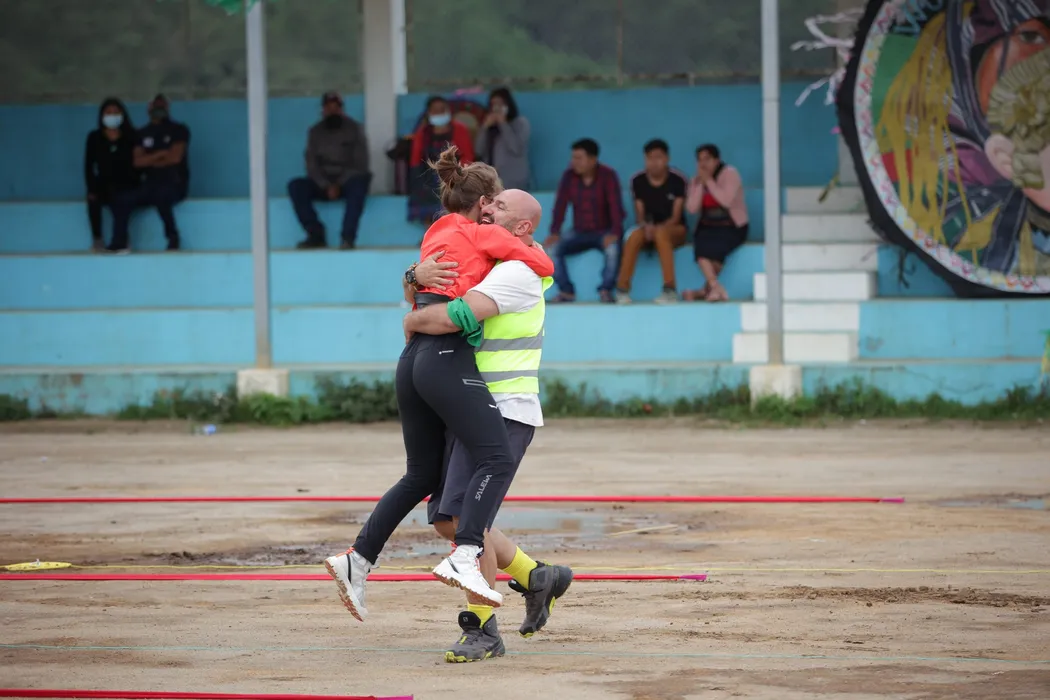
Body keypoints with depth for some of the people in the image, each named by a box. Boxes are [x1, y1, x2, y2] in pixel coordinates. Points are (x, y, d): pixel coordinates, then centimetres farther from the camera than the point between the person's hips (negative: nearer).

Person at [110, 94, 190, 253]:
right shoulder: (142, 134, 13)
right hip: (151, 183, 4)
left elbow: (175, 157, -8)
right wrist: (162, 154, -8)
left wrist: (151, 161, 2)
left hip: (175, 183, -4)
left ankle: (173, 238, -22)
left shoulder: (179, 130, 3)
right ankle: (119, 243, -26)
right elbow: (137, 161, 0)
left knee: (161, 194, -39)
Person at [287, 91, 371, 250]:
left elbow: (360, 164, -6)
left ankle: (348, 237, -43)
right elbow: (312, 165, 1)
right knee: (296, 186, -25)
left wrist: (340, 184, -18)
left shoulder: (354, 129, 1)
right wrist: (326, 186, -16)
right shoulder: (315, 132, 8)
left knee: (360, 182, -38)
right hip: (323, 184, 3)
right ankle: (316, 235, -28)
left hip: (348, 182, -3)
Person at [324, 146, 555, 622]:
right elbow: (545, 266, 2)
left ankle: (357, 560, 11)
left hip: (413, 361, 9)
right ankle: (464, 558, -35)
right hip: (448, 358, -9)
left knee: (422, 475, 17)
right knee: (496, 458, -17)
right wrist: (524, 246, 22)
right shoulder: (482, 235, 3)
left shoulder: (435, 236, 25)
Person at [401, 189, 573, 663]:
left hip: (504, 414, -10)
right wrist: (418, 275, -11)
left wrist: (411, 323, -7)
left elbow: (451, 317, -27)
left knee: (463, 516, -18)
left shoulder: (516, 273, -14)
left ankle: (483, 631, -11)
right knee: (446, 520, 10)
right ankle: (536, 577, 24)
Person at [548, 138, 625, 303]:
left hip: (604, 232, -4)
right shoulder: (569, 176, -1)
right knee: (555, 248, -21)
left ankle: (606, 290, -20)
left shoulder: (607, 176, -10)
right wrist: (555, 232, -18)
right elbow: (560, 205, -4)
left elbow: (616, 205, -19)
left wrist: (615, 233, -33)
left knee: (612, 248, -36)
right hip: (580, 234, 4)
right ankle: (566, 291, -16)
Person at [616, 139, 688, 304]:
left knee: (661, 234, -39)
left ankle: (670, 290, -40)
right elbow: (639, 214, -1)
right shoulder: (638, 181, -2)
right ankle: (622, 289, -32)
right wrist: (646, 226, -24)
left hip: (674, 229, -2)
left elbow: (676, 216, -11)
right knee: (634, 237, -34)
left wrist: (658, 227, -29)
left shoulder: (677, 181, -10)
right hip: (648, 228, 2)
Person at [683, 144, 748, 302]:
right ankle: (716, 288, -35)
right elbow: (691, 208, -3)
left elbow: (726, 200, -22)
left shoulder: (729, 174, -6)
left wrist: (709, 181, -18)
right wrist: (700, 184, -9)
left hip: (732, 227, -4)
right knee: (701, 243, -30)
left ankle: (706, 290, -22)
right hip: (708, 227, 4)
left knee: (716, 245, -33)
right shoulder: (696, 180, 9)